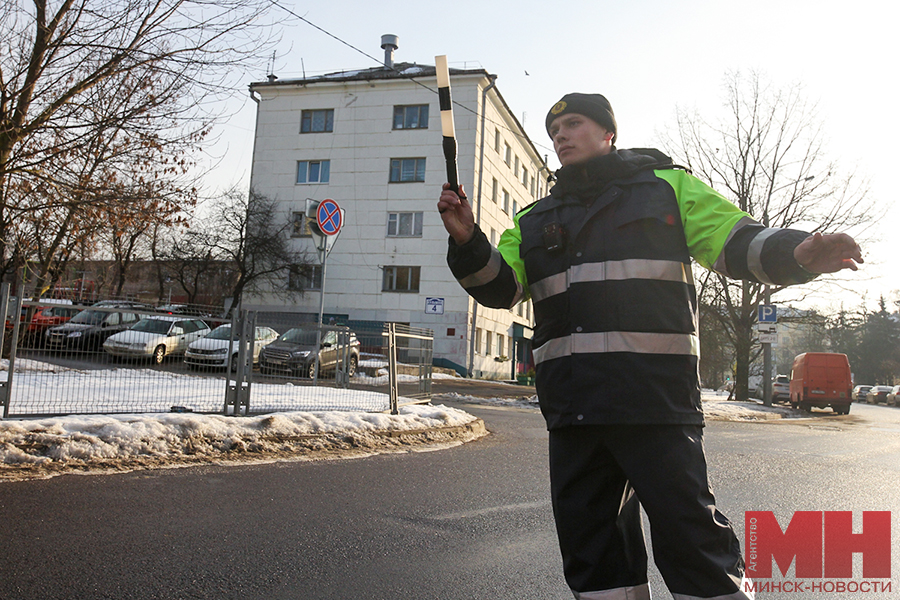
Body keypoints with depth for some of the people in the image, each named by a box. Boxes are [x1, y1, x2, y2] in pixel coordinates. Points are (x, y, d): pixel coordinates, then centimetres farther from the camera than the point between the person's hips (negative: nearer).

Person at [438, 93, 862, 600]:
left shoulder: (666, 185, 12)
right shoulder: (537, 220, 20)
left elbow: (734, 239, 4)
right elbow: (500, 287, 8)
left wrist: (797, 253, -16)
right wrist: (468, 240, -10)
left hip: (654, 393, -4)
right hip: (572, 402, 5)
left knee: (689, 531, -3)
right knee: (590, 540, 11)